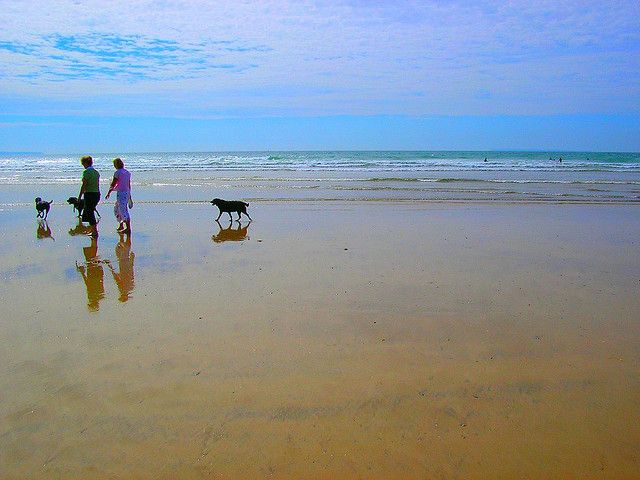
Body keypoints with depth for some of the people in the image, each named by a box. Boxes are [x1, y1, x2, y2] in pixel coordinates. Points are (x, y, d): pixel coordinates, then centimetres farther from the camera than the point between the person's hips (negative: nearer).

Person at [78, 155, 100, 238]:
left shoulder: (86, 172, -12)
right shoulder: (96, 172, 11)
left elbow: (84, 185, -14)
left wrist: (80, 196, -9)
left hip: (89, 194, -8)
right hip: (97, 194, 8)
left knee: (90, 213, -1)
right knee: (89, 212, 20)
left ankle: (95, 232, -1)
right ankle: (92, 229, 25)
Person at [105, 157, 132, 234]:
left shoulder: (117, 172, -12)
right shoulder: (127, 172, 11)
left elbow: (113, 184, -10)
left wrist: (109, 192, 5)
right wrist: (130, 196, 22)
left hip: (121, 193, -9)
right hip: (127, 192, 9)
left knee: (123, 211, -5)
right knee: (116, 209, 20)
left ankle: (128, 228, -5)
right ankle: (121, 226, 24)